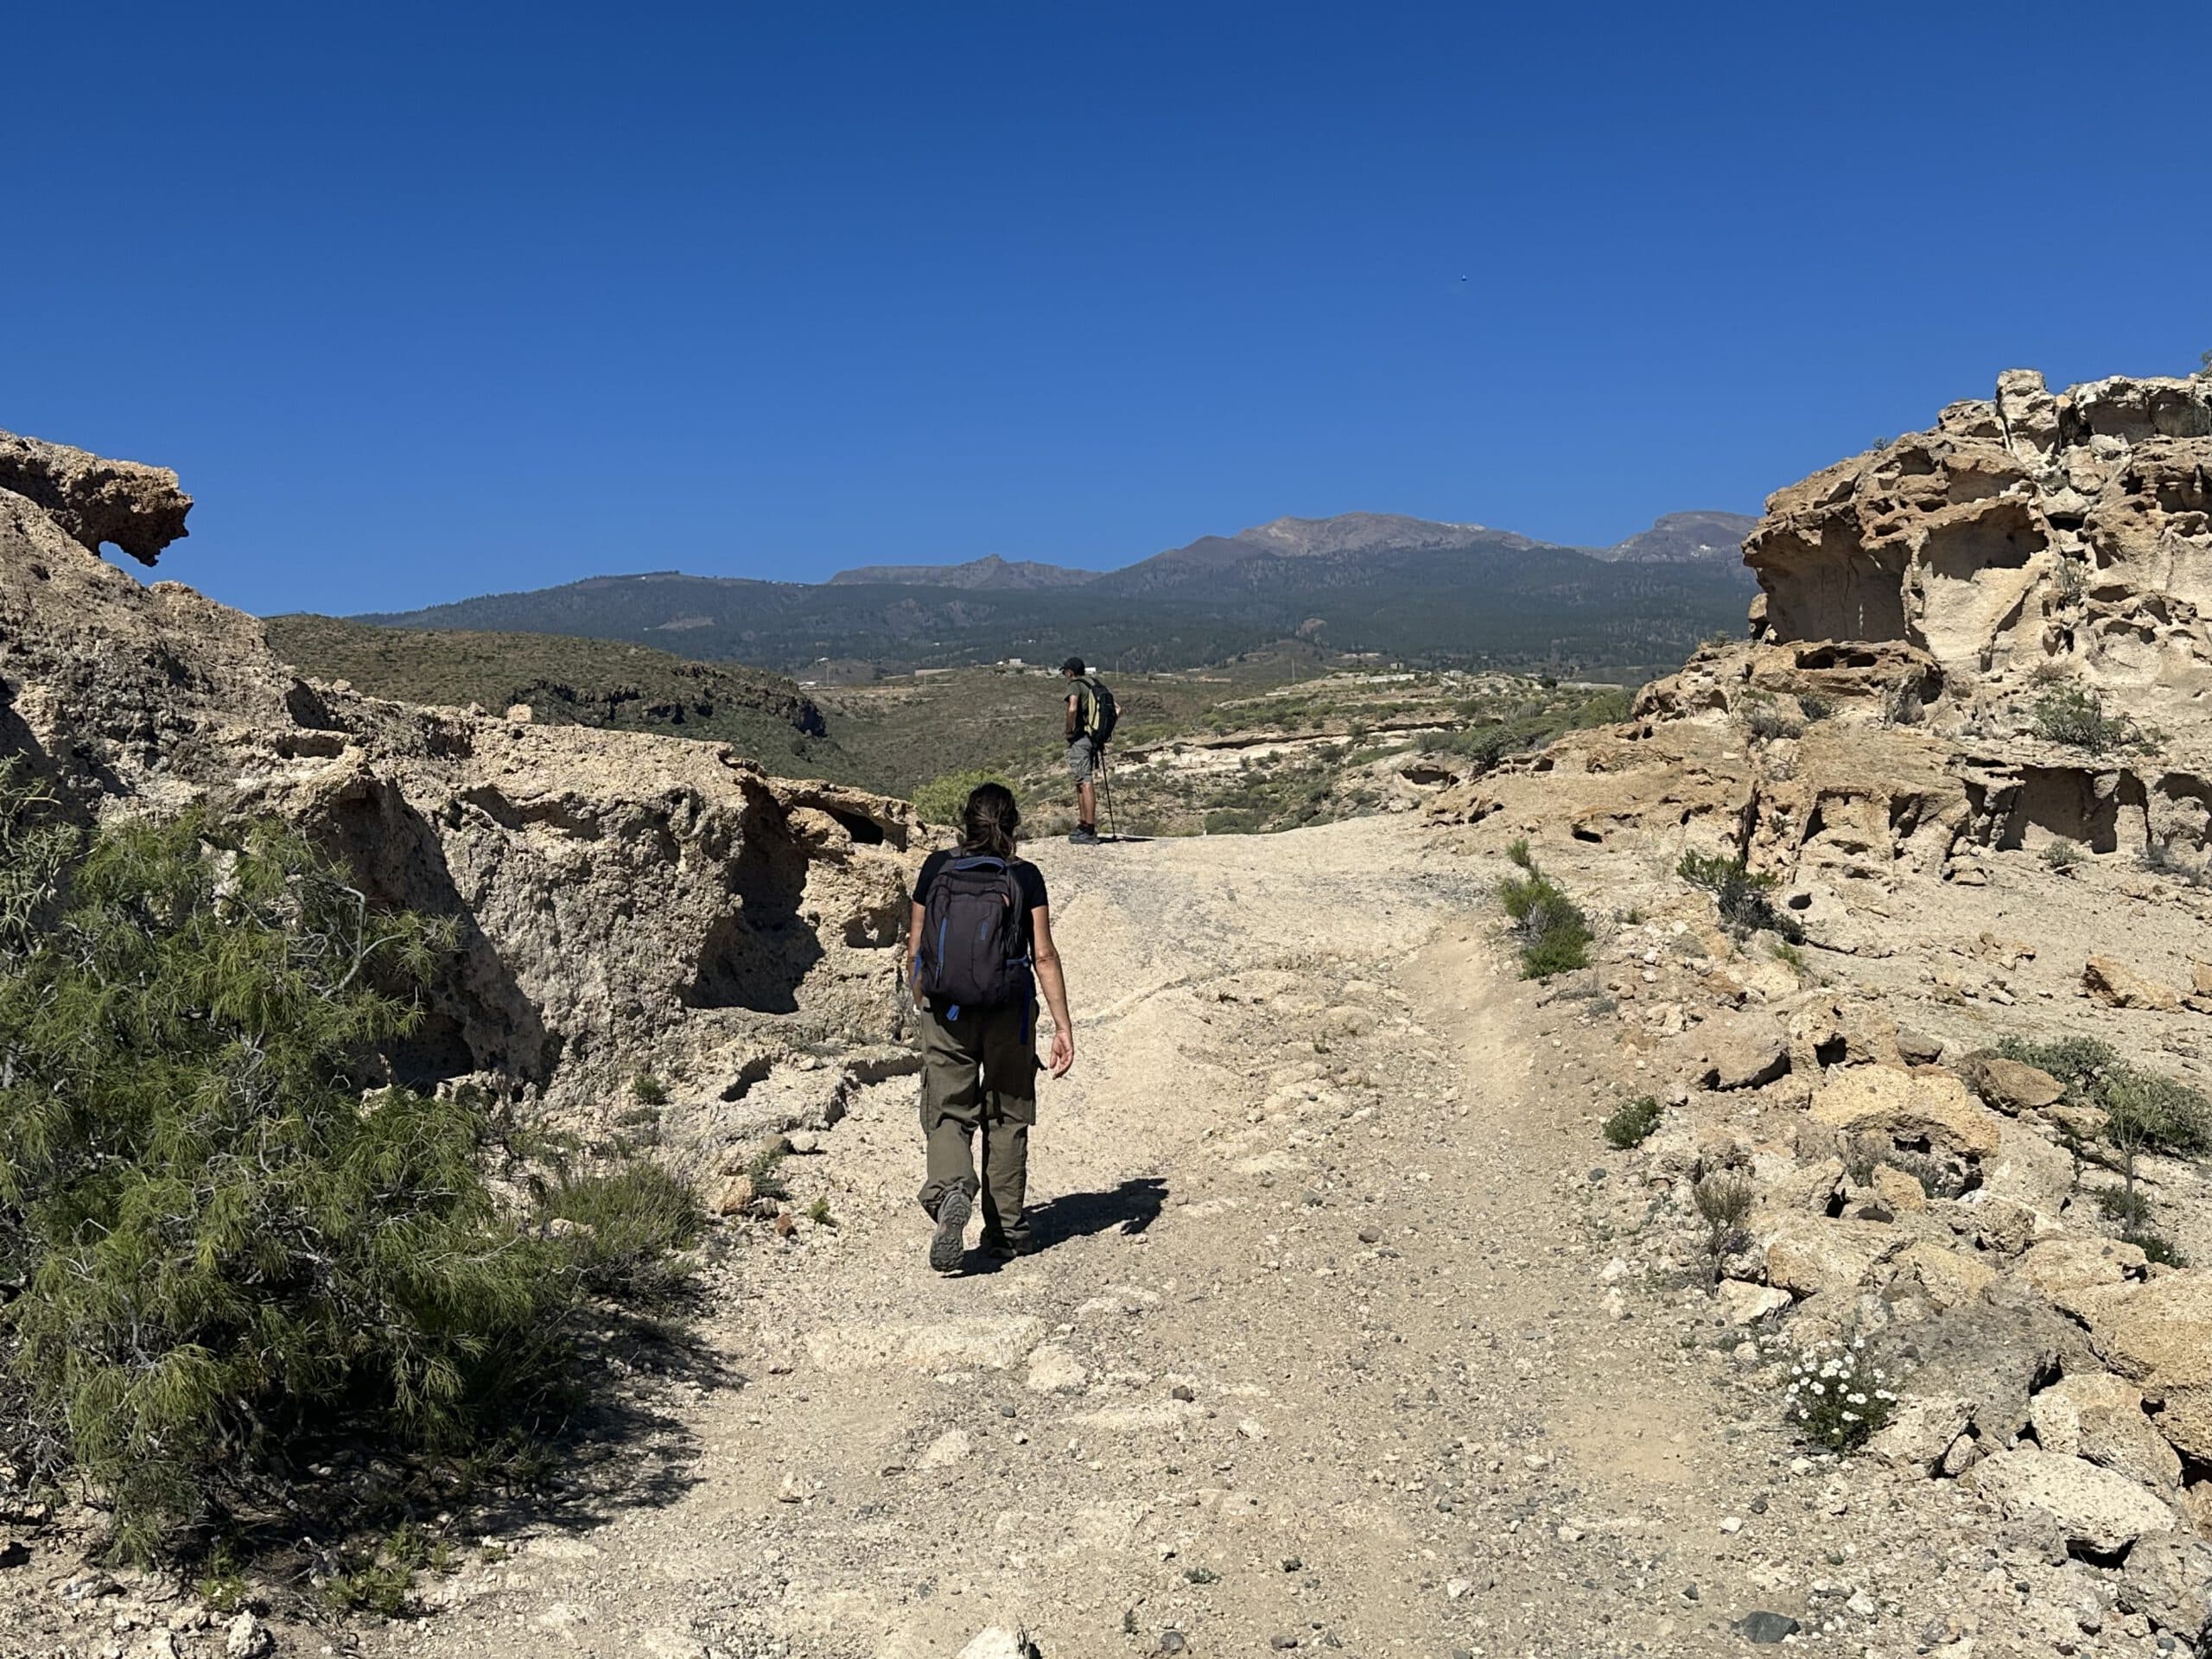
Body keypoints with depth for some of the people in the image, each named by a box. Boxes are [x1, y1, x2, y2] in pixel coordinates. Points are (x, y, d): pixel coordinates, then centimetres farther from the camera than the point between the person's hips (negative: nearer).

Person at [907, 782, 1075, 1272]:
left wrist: (922, 1004, 18)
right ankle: (1006, 1229, 20)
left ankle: (949, 1192, -23)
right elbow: (1044, 955, -9)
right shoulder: (1025, 878, -5)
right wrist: (1063, 1025, -5)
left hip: (946, 1012, 0)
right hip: (1009, 1014, 0)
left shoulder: (936, 869, -1)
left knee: (947, 1114, 7)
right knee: (1007, 1119, 14)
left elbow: (916, 949, 3)